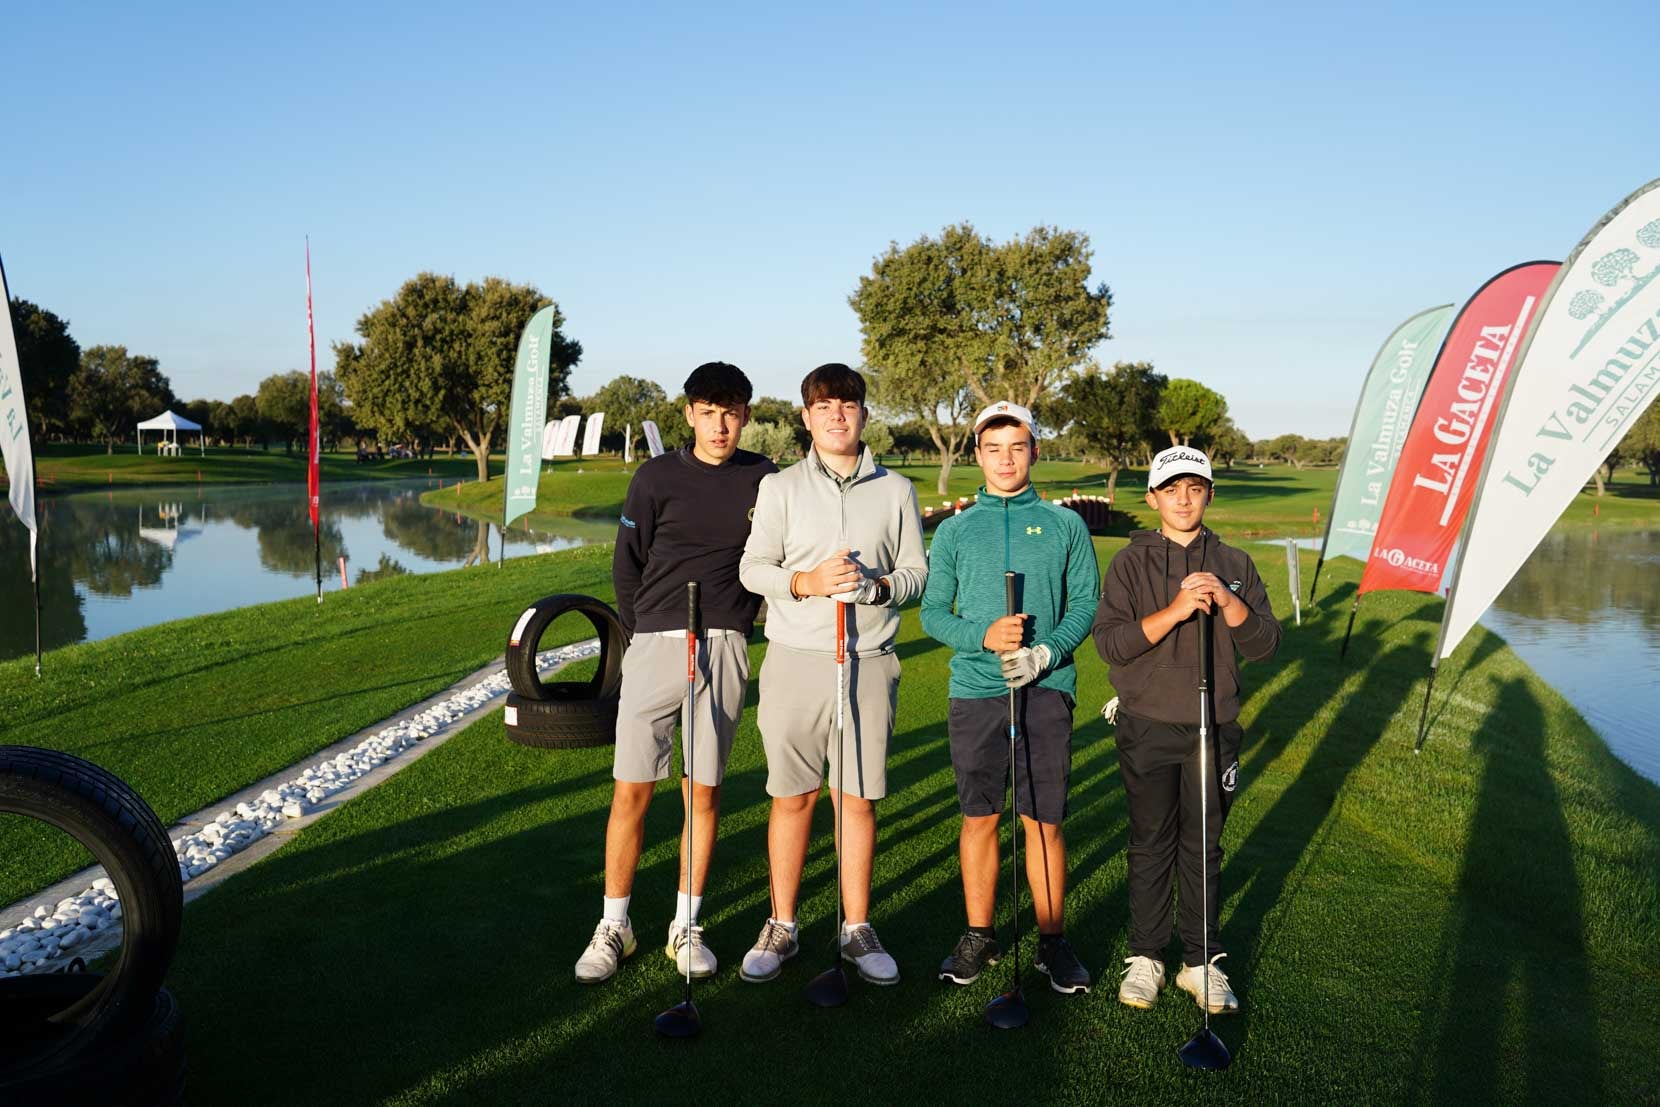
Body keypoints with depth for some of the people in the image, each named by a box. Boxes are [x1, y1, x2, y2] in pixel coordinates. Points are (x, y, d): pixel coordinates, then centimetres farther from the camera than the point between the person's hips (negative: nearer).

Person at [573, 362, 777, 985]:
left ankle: (685, 927, 19)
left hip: (725, 649, 1)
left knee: (703, 793, 6)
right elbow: (626, 566, 6)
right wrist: (645, 639, 7)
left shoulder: (765, 480, 4)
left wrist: (735, 630, 8)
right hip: (654, 644, -1)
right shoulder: (657, 477, 1)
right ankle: (614, 926, 14)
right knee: (631, 790, 0)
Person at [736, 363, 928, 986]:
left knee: (858, 798, 6)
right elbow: (752, 568, 4)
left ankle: (857, 929, 20)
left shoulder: (895, 491, 8)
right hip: (795, 660, 0)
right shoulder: (781, 487, 7)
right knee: (792, 797, 6)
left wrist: (878, 586, -12)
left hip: (868, 662, 1)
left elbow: (917, 572, 8)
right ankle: (781, 928, 20)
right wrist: (806, 583, -14)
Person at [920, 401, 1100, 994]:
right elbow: (933, 612, 7)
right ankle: (979, 935, 22)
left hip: (1046, 688, -1)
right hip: (975, 688, 1)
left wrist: (1046, 652, -13)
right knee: (979, 818, 8)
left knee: (1044, 822, 3)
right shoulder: (955, 531, 9)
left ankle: (1052, 941, 17)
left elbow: (1086, 603, 4)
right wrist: (984, 637, -12)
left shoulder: (1066, 525, 7)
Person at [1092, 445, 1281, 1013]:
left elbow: (1265, 644, 0)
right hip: (1148, 728, -2)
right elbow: (1110, 643, -12)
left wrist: (1227, 602, -17)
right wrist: (1174, 611, -22)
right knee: (1151, 846, 7)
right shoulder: (1131, 563, -1)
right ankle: (1146, 957, 21)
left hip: (1214, 730, 2)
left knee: (1204, 848, 10)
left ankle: (1201, 961, 22)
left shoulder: (1234, 564, 6)